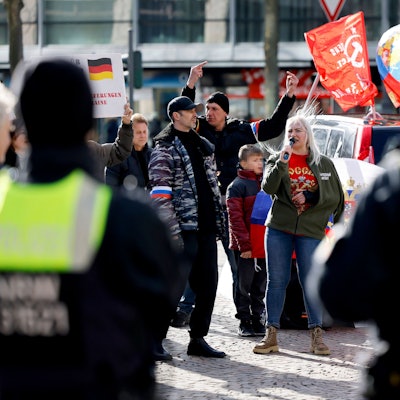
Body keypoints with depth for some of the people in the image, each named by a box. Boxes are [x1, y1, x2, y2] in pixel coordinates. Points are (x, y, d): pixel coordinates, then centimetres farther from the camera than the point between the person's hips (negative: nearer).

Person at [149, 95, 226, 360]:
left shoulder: (204, 146, 18)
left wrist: (219, 223, 16)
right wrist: (173, 232, -20)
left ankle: (198, 339, 17)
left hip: (207, 228, 7)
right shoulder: (164, 150, -6)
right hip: (184, 229, -7)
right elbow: (161, 196, -13)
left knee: (208, 286, 8)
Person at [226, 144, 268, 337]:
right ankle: (244, 322, 8)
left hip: (264, 245, 5)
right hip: (245, 247, -5)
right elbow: (235, 218, -12)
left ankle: (257, 320, 17)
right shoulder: (237, 186, -7)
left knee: (260, 285, 10)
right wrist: (244, 245, -17)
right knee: (244, 285, 2)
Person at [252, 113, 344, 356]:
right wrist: (282, 162, -19)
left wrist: (310, 197, -7)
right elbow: (268, 187, -9)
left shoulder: (324, 164, 7)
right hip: (279, 229, 1)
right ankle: (271, 335, 5)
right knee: (277, 281, 1)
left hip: (311, 230, -1)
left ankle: (317, 336, 3)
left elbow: (336, 198, 6)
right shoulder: (277, 159, 7)